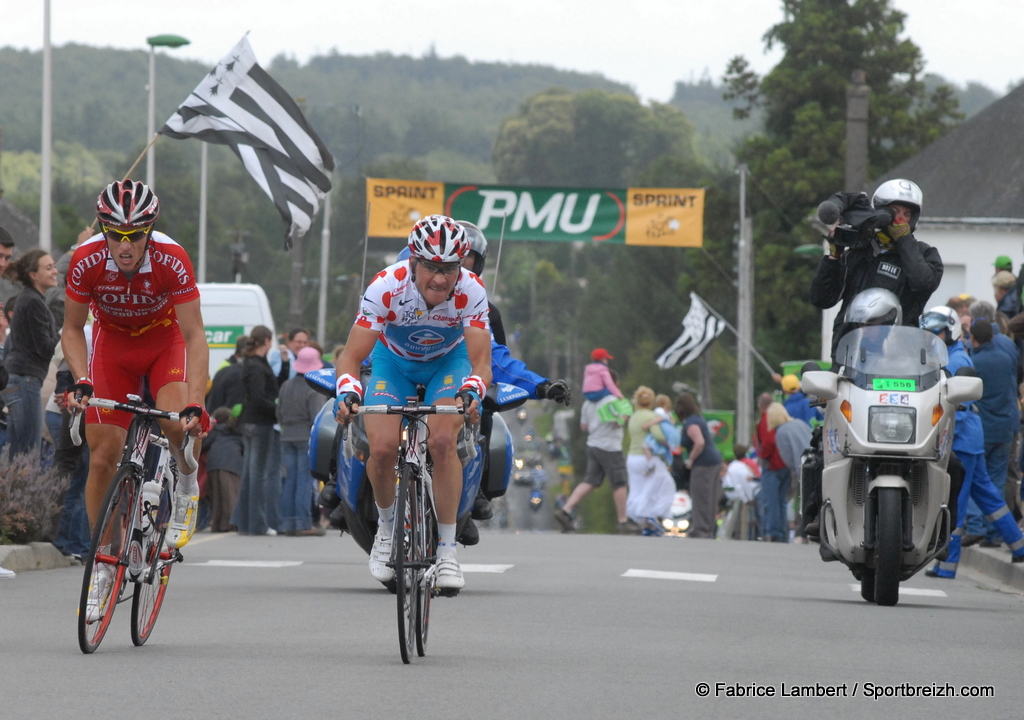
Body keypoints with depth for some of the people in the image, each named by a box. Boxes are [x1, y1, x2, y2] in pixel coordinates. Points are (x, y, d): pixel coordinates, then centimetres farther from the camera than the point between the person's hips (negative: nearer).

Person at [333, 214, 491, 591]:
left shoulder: (471, 291, -30)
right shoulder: (386, 287, -33)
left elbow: (480, 361, -33)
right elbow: (351, 357, -31)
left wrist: (471, 392, -54)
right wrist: (347, 393, -50)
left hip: (448, 361, 0)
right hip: (393, 359, 0)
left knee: (443, 441, -26)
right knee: (382, 447, -21)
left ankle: (447, 549, -15)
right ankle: (386, 525, 9)